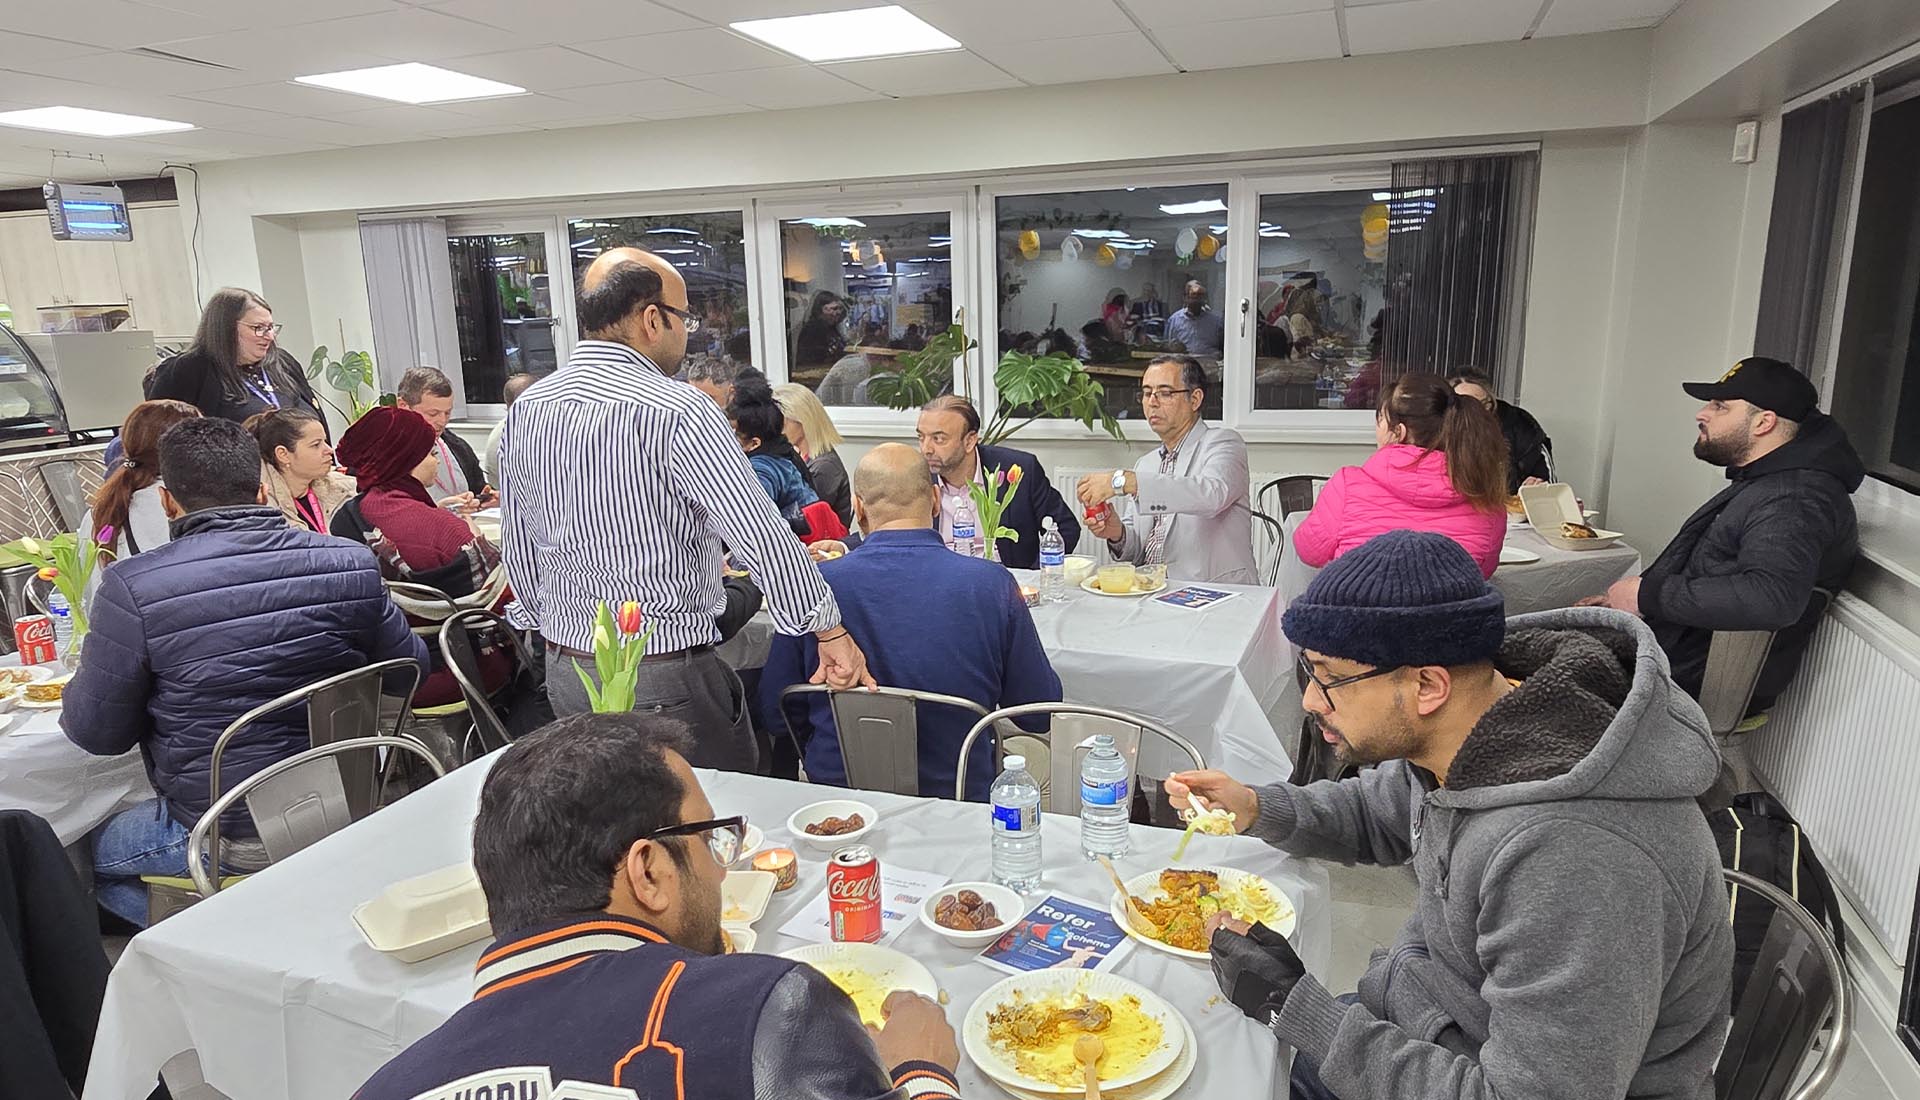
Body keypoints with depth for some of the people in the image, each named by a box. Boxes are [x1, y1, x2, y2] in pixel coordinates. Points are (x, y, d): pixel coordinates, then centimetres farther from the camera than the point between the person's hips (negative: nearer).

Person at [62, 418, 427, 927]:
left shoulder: (133, 587, -18)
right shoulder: (351, 562, -11)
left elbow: (96, 732, -6)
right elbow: (409, 669, 2)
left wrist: (78, 688, 15)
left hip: (226, 838, -5)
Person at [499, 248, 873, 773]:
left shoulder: (526, 410, 3)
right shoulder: (679, 412, -19)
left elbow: (518, 546, 12)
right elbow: (761, 535, -21)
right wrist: (831, 632, -12)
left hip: (564, 668, 8)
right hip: (663, 678, -7)